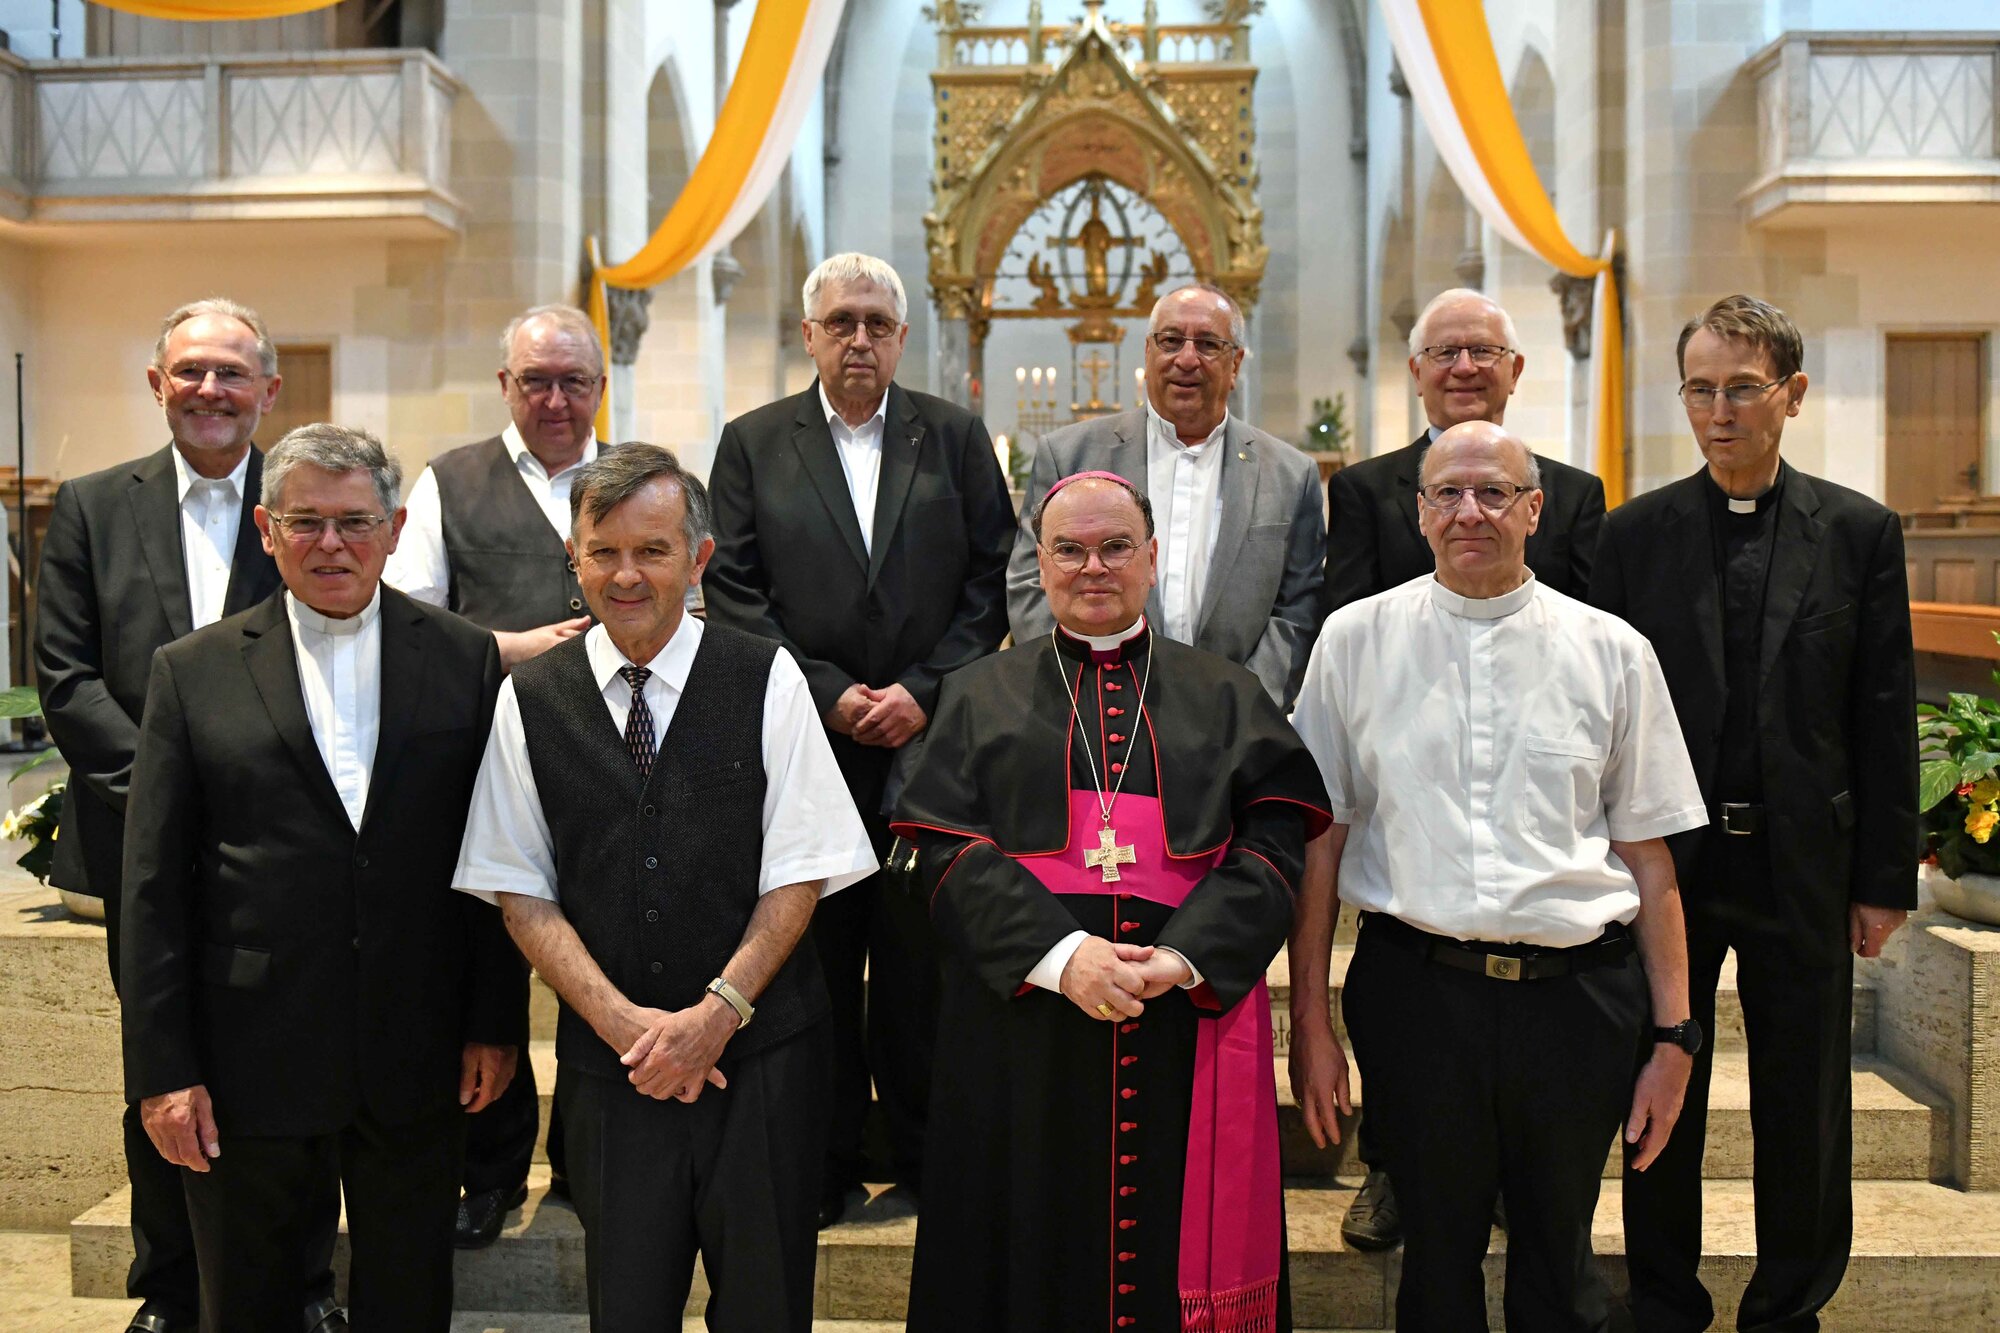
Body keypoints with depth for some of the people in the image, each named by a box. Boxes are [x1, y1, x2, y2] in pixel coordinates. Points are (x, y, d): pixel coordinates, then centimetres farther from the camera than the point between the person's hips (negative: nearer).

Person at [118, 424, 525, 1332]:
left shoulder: (466, 661, 2)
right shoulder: (192, 672, 1)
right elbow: (154, 887, -1)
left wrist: (496, 1020, 0)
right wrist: (162, 1067, -4)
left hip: (418, 1063, 0)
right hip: (249, 1065, 0)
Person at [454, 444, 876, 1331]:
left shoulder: (767, 681, -3)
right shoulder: (529, 700, 1)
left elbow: (800, 874, -3)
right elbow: (521, 893, 2)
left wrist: (717, 1012, -13)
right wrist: (623, 1021, -10)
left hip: (762, 1056, -1)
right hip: (607, 1059, 1)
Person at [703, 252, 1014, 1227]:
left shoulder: (956, 437, 10)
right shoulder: (752, 443, 9)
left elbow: (994, 579, 5)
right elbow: (732, 591, 2)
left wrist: (925, 690, -7)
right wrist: (827, 693, -7)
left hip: (928, 738, 0)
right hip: (805, 739, 0)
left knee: (922, 964, 3)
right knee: (815, 965, 3)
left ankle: (921, 1164, 16)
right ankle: (824, 1167, 15)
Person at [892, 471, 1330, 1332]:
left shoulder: (1227, 697, 12)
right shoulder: (981, 696, 11)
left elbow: (1274, 842, 0)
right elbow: (949, 847, -2)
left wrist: (1186, 957, -16)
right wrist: (1059, 953, -16)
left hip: (1187, 1019, 1)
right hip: (1024, 1017, 0)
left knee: (1178, 1249, 5)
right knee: (1034, 1247, 6)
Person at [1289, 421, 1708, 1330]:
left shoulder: (1612, 651, 4)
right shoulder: (1356, 640, 3)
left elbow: (1649, 855, 6)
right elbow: (1319, 837, 4)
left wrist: (1672, 1034, 3)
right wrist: (1310, 1020, 2)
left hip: (1578, 995, 1)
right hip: (1415, 989, 0)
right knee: (1437, 1258, 12)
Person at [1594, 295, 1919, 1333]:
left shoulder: (1860, 533, 1)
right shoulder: (1635, 534, 1)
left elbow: (1885, 719, 1)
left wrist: (1884, 877, -1)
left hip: (1803, 865, 0)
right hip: (1666, 858, 0)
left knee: (1804, 1109, 11)